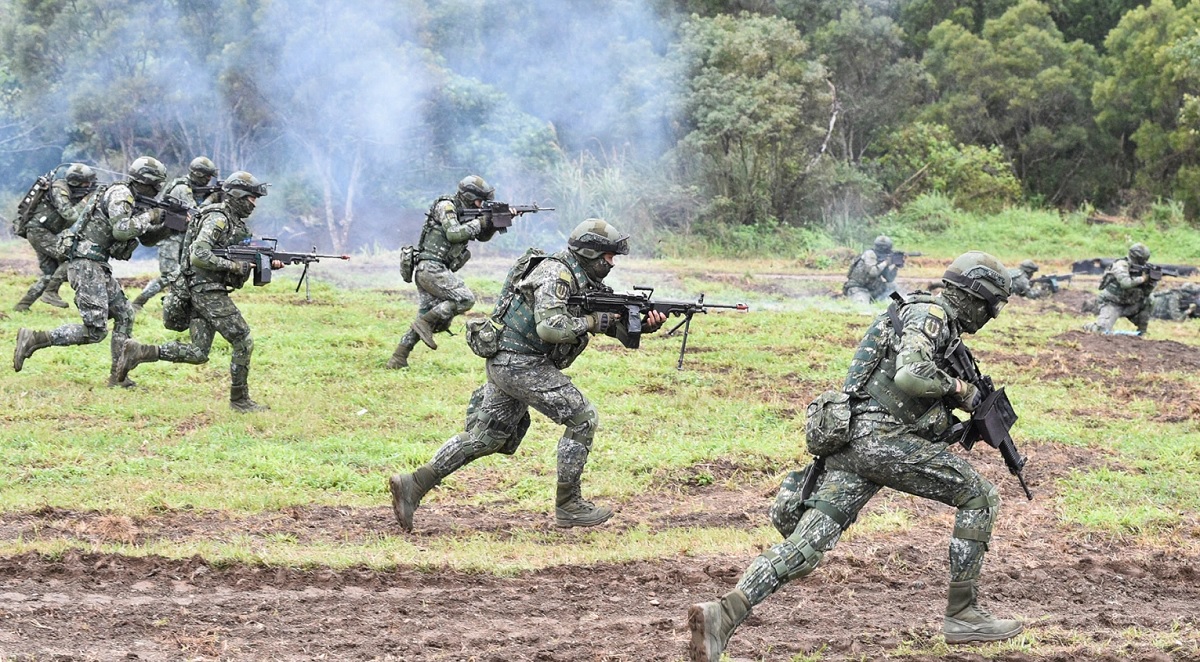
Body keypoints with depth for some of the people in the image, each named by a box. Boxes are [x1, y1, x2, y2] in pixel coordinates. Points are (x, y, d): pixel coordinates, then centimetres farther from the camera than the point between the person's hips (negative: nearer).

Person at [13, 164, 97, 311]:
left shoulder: (72, 193, 11)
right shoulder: (59, 189, -16)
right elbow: (70, 215, -25)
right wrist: (86, 200, -15)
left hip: (44, 233, 10)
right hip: (39, 231, -10)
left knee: (50, 274, 9)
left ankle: (23, 305, 13)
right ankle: (50, 292, -14)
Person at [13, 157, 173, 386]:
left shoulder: (135, 202, 17)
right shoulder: (120, 194, -12)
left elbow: (148, 238, 23)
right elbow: (121, 230, -25)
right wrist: (148, 217, -13)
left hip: (99, 266, 10)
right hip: (86, 264, -10)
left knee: (124, 316, 11)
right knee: (95, 331, -12)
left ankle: (118, 376, 13)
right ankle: (33, 340, -11)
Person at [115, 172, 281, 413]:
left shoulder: (236, 221, 17)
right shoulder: (217, 218, -13)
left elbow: (245, 257, 22)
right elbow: (199, 256, -24)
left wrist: (269, 264, 5)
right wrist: (234, 266, -20)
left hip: (204, 293, 10)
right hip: (207, 290, -10)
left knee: (198, 353, 7)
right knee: (243, 341, -7)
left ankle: (140, 352, 7)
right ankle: (239, 399, 1)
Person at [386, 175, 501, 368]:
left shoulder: (463, 213, 20)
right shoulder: (446, 206, -6)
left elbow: (482, 236, 24)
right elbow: (453, 234, -20)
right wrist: (479, 222, -10)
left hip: (425, 271, 10)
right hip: (431, 267, -10)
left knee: (427, 316, 8)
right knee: (465, 299, -16)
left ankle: (398, 359, 8)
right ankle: (425, 322, -12)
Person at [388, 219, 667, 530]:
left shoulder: (585, 282, 15)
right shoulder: (557, 274, -16)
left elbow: (618, 322, 15)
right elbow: (549, 327, -28)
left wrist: (646, 323, -4)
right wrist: (592, 323, -17)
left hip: (506, 364, 10)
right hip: (521, 364, -10)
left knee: (484, 437, 12)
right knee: (583, 418, -5)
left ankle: (413, 484, 9)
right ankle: (568, 505, 1)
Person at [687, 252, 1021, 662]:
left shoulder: (941, 324, 28)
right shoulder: (928, 314, -3)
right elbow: (911, 377, -20)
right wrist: (960, 389, -5)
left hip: (849, 440, 9)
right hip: (883, 436, -9)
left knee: (806, 543, -3)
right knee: (979, 497, 3)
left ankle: (722, 615, -18)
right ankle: (962, 613, 5)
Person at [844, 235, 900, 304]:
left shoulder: (883, 257, 7)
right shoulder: (870, 254, -15)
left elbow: (889, 279, 5)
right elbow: (873, 272, -30)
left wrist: (894, 266, -8)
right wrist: (885, 263, -22)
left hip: (870, 290, 8)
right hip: (857, 290, -8)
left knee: (892, 285, 7)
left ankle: (873, 301, 8)